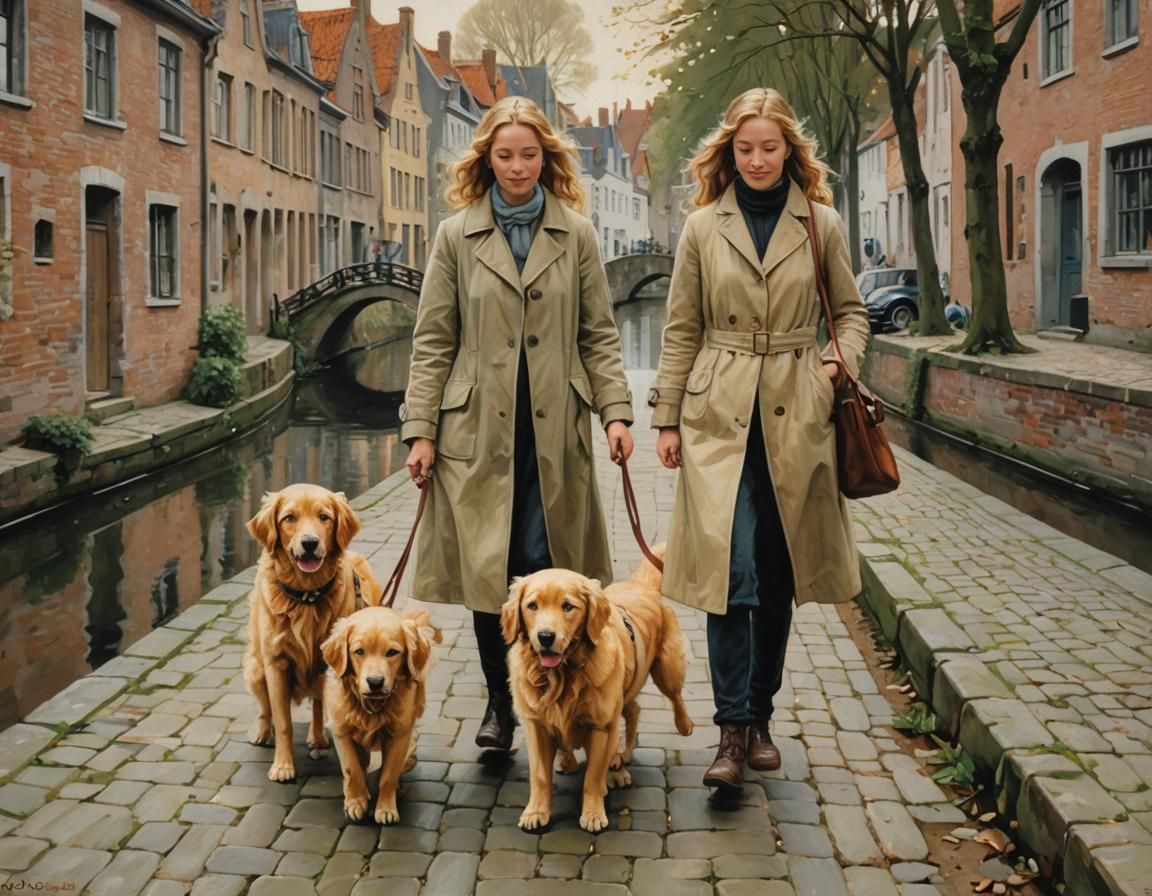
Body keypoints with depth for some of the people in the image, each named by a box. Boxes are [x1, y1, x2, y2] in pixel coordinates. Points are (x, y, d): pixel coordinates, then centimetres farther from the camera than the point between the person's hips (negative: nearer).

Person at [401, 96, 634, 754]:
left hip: (554, 428, 0)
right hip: (478, 428, 0)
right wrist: (421, 429, 0)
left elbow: (600, 335, 7)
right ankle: (500, 705, 19)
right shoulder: (457, 236, 6)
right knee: (485, 570, 3)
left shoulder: (576, 234, 7)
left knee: (547, 565, -2)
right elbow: (433, 341, 5)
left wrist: (617, 411, -5)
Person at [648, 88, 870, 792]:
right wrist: (666, 418, 3)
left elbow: (851, 310, 15)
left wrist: (839, 362, -5)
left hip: (795, 415, 1)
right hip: (720, 415, -1)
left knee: (778, 575, 7)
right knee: (731, 570, -11)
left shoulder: (822, 224, 7)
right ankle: (734, 731, -7)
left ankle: (759, 716, 22)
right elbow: (681, 330, 7)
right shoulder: (703, 227, 6)